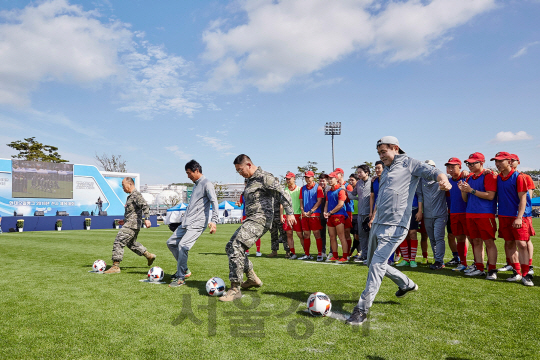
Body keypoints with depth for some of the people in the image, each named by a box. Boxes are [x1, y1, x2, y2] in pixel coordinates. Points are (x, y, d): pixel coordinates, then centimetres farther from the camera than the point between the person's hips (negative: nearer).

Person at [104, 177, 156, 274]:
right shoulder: (131, 196, 19)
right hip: (130, 223, 11)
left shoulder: (136, 195, -13)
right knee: (131, 243, 23)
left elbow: (145, 206, -25)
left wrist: (146, 219, -34)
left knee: (118, 242, -11)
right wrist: (125, 220, 27)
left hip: (132, 225, -11)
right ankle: (149, 256, 30)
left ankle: (115, 266, -7)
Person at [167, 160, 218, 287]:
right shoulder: (196, 185, 20)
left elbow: (214, 202, -18)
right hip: (186, 223, 10)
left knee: (183, 245, -22)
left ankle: (180, 278, -10)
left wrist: (213, 221, -28)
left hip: (197, 224, -10)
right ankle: (184, 269, 19)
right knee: (171, 243, 11)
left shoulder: (207, 184, -8)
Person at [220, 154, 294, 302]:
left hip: (261, 219, -10)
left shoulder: (264, 177, -10)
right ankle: (252, 278, 21)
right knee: (230, 247, 12)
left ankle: (235, 289, -15)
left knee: (236, 247, -21)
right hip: (251, 219, 11)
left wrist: (289, 213, -24)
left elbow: (282, 194, -17)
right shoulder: (250, 180, 19)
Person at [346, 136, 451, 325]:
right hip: (377, 224, 9)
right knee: (373, 263, 16)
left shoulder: (409, 163, 0)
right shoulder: (386, 171, 22)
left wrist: (443, 179, -37)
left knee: (377, 265, -15)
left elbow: (432, 171, -16)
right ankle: (406, 284, 36)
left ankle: (362, 309, -8)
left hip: (394, 226, -9)